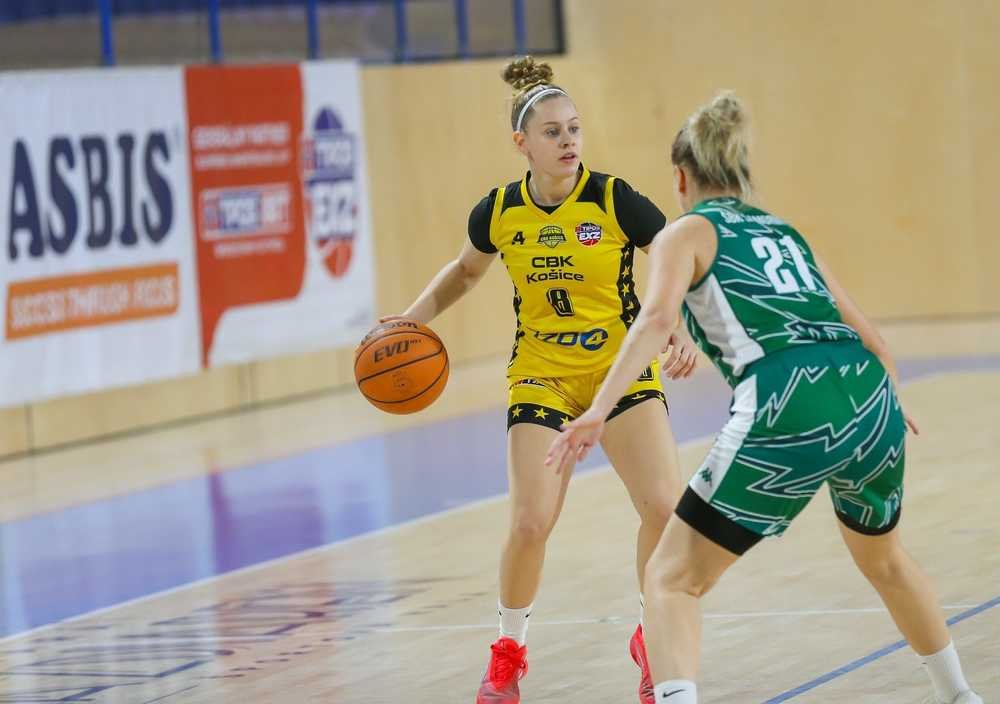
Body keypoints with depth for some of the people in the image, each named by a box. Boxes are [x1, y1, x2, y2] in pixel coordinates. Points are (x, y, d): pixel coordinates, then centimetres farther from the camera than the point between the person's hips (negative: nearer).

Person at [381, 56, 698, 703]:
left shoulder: (614, 199, -14)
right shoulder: (499, 212, -5)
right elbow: (467, 270, 17)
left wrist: (687, 331, -26)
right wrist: (414, 317, 4)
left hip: (622, 367, -1)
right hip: (541, 373, 1)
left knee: (665, 506, -15)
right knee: (532, 521, -12)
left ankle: (653, 641, 10)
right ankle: (508, 651, 15)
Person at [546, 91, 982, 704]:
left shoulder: (686, 233, 12)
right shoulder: (785, 231, 27)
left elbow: (658, 316, -10)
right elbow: (869, 338, 32)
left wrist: (599, 411, -18)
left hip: (787, 413, -6)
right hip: (870, 399, 6)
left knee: (672, 578, 5)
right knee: (884, 558, 34)